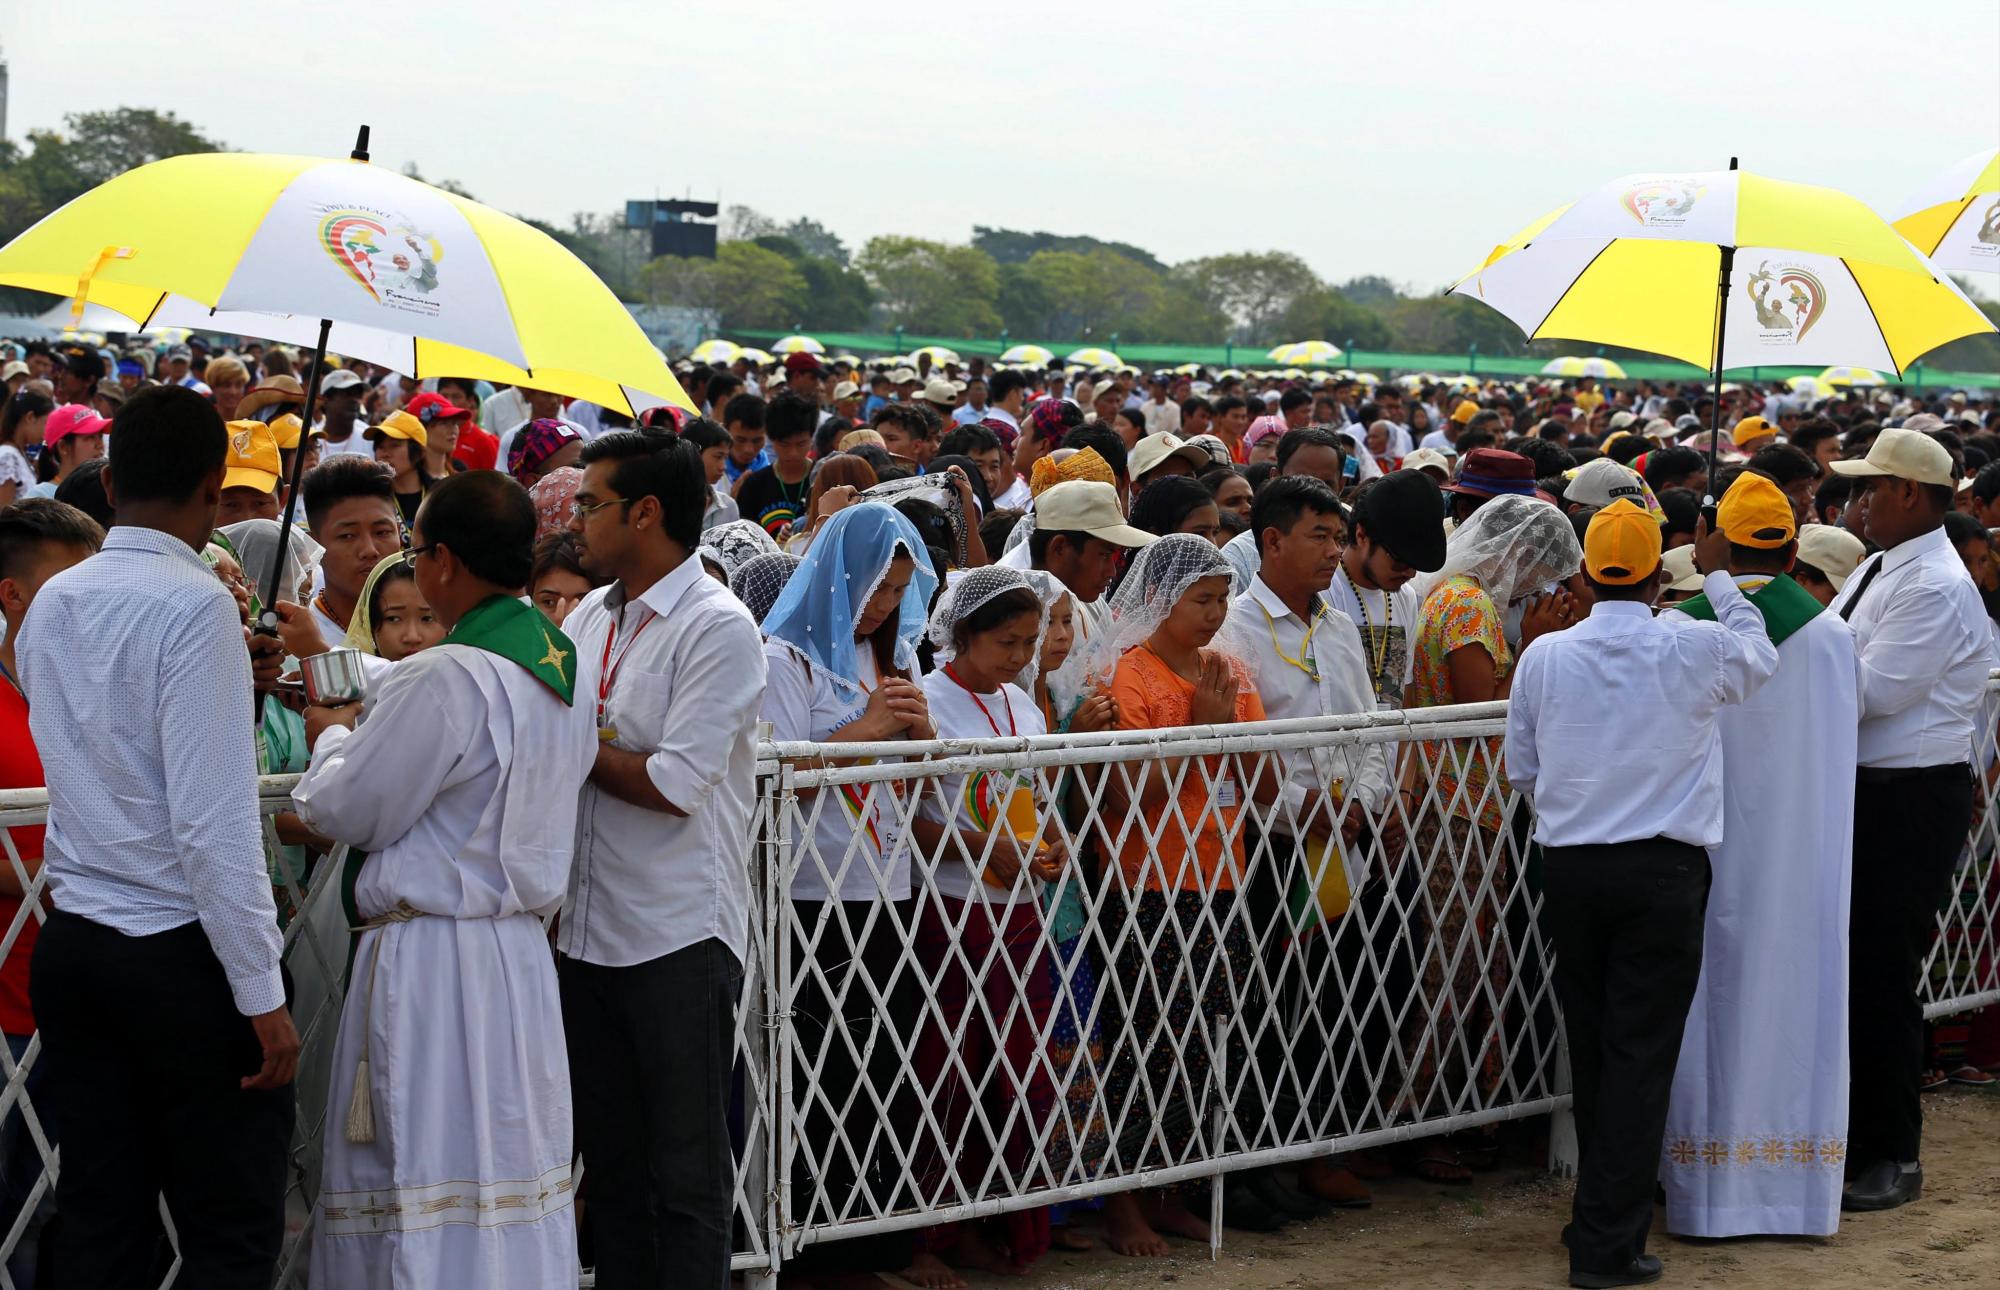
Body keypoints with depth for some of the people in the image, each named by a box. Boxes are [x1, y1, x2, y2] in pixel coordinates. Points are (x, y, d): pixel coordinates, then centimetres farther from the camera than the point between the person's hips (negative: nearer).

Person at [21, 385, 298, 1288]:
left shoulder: (52, 604, 8)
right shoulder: (196, 604, -14)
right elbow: (213, 820, -19)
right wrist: (263, 994, -16)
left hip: (72, 941, 7)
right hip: (181, 953, -7)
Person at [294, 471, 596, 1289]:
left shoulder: (445, 679, -18)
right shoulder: (561, 661, 8)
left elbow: (348, 811, -10)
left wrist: (331, 737, 10)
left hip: (433, 954, -8)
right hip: (521, 946, 8)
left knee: (428, 1166, -2)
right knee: (517, 1167, 11)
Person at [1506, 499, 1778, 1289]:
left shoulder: (1544, 656, -1)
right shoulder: (1695, 650, -7)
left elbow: (1522, 770, 9)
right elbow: (1760, 658, 16)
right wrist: (1718, 577, 28)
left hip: (1569, 867, 3)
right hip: (1662, 869, -3)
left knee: (1591, 1047, 15)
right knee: (1641, 1054, -2)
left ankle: (1602, 1213, 29)